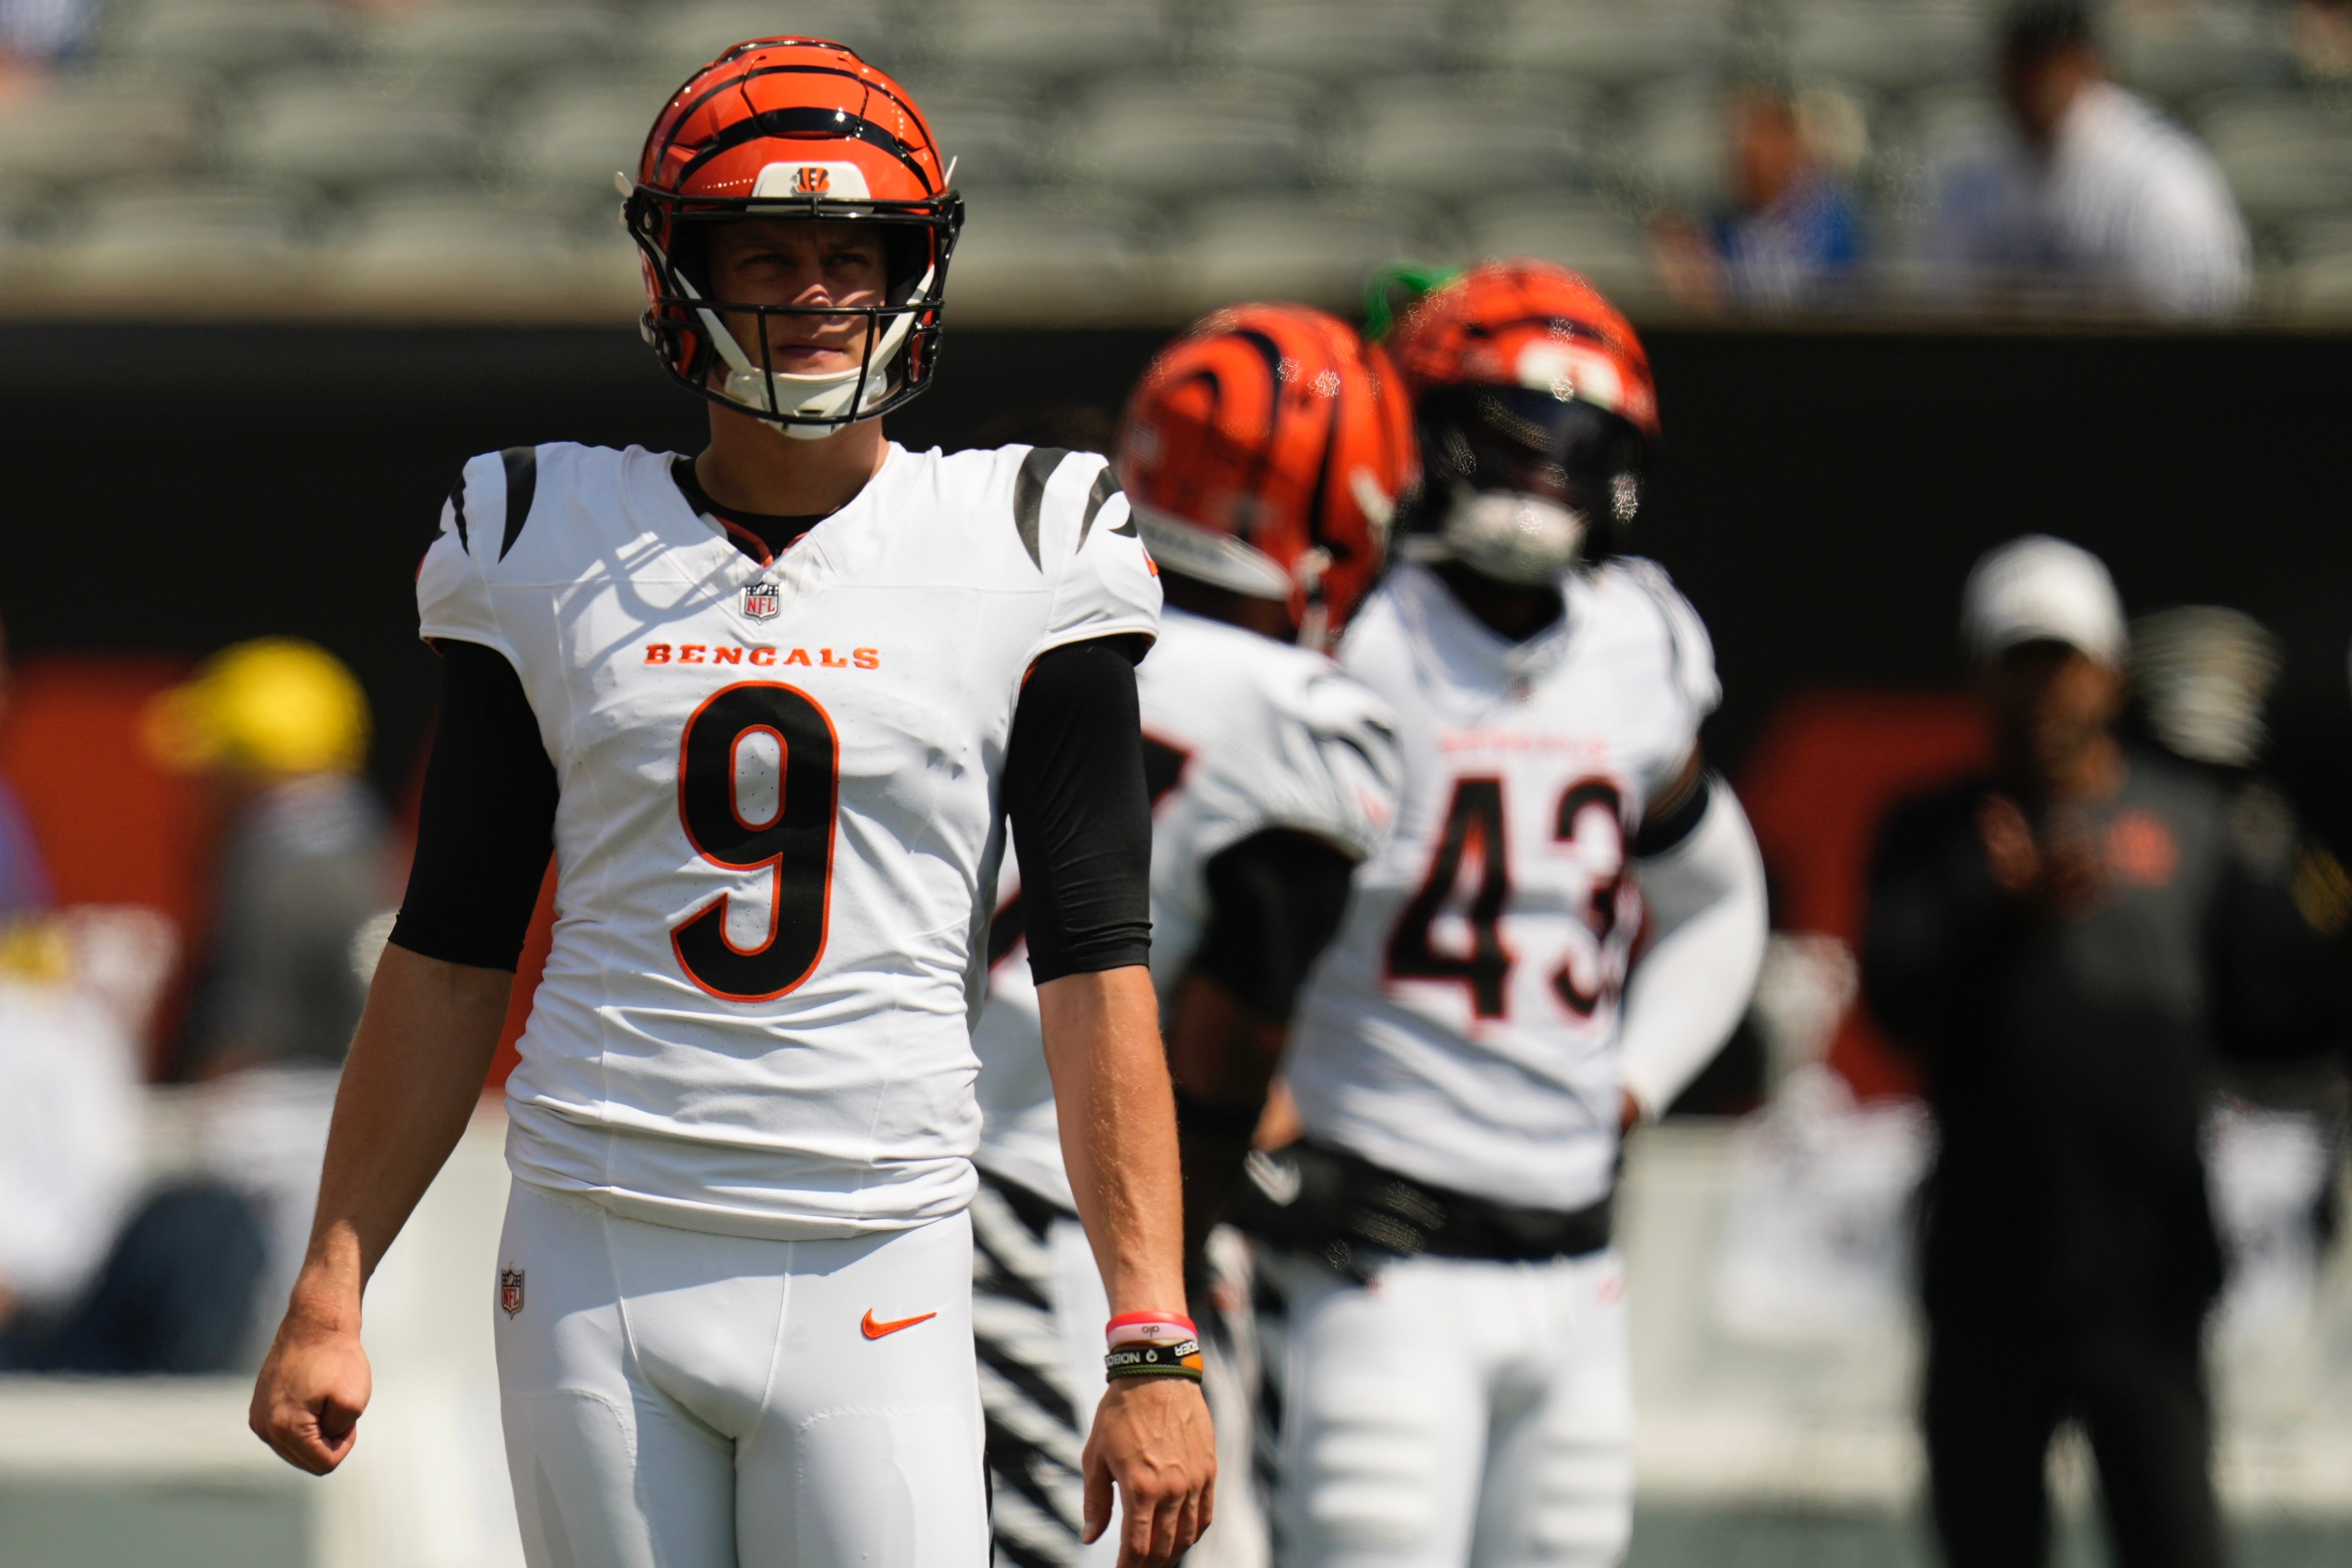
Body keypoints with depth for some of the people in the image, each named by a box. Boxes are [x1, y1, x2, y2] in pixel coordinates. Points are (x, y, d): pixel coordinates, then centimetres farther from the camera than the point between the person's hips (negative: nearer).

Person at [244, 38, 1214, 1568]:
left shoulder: (1019, 563, 1)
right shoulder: (552, 553, 7)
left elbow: (1096, 968, -2)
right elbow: (450, 955, 12)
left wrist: (1153, 1344, -9)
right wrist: (330, 1291, 7)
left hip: (875, 1281, -2)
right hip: (595, 1269, 2)